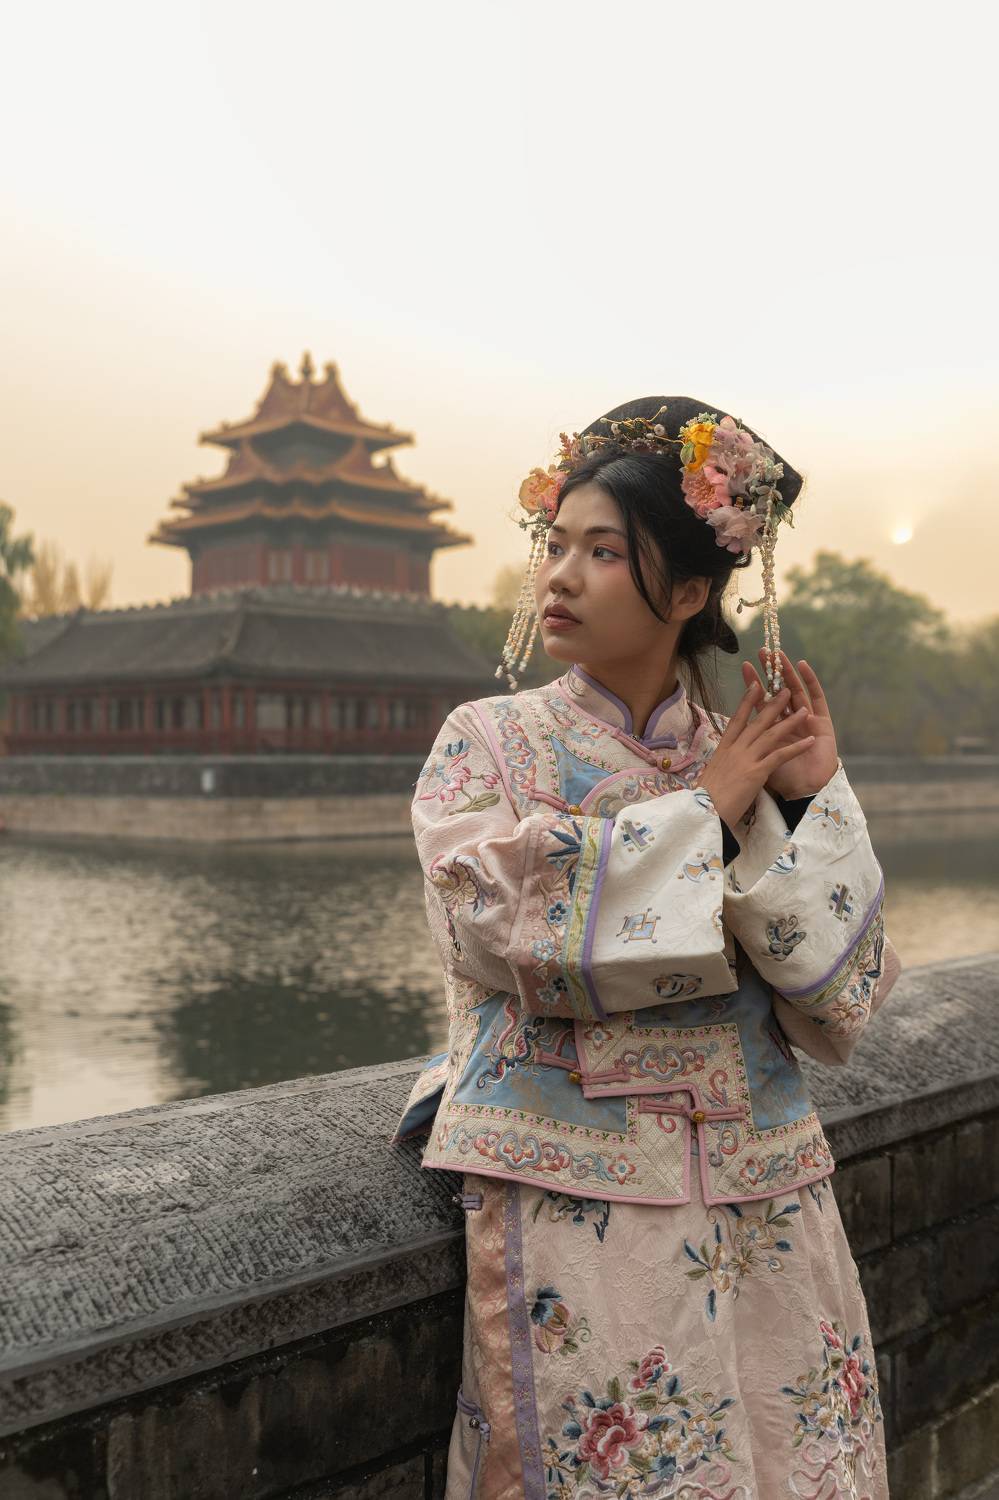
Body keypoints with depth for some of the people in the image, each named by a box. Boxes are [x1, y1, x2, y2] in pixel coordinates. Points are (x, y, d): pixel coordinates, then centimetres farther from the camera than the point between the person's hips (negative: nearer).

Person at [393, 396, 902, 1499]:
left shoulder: (759, 756, 3)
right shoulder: (486, 744, -1)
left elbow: (840, 1006, -1)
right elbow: (513, 920, -20)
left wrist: (808, 807, -13)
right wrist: (703, 809, -12)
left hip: (764, 1202, 3)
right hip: (571, 1193, -2)